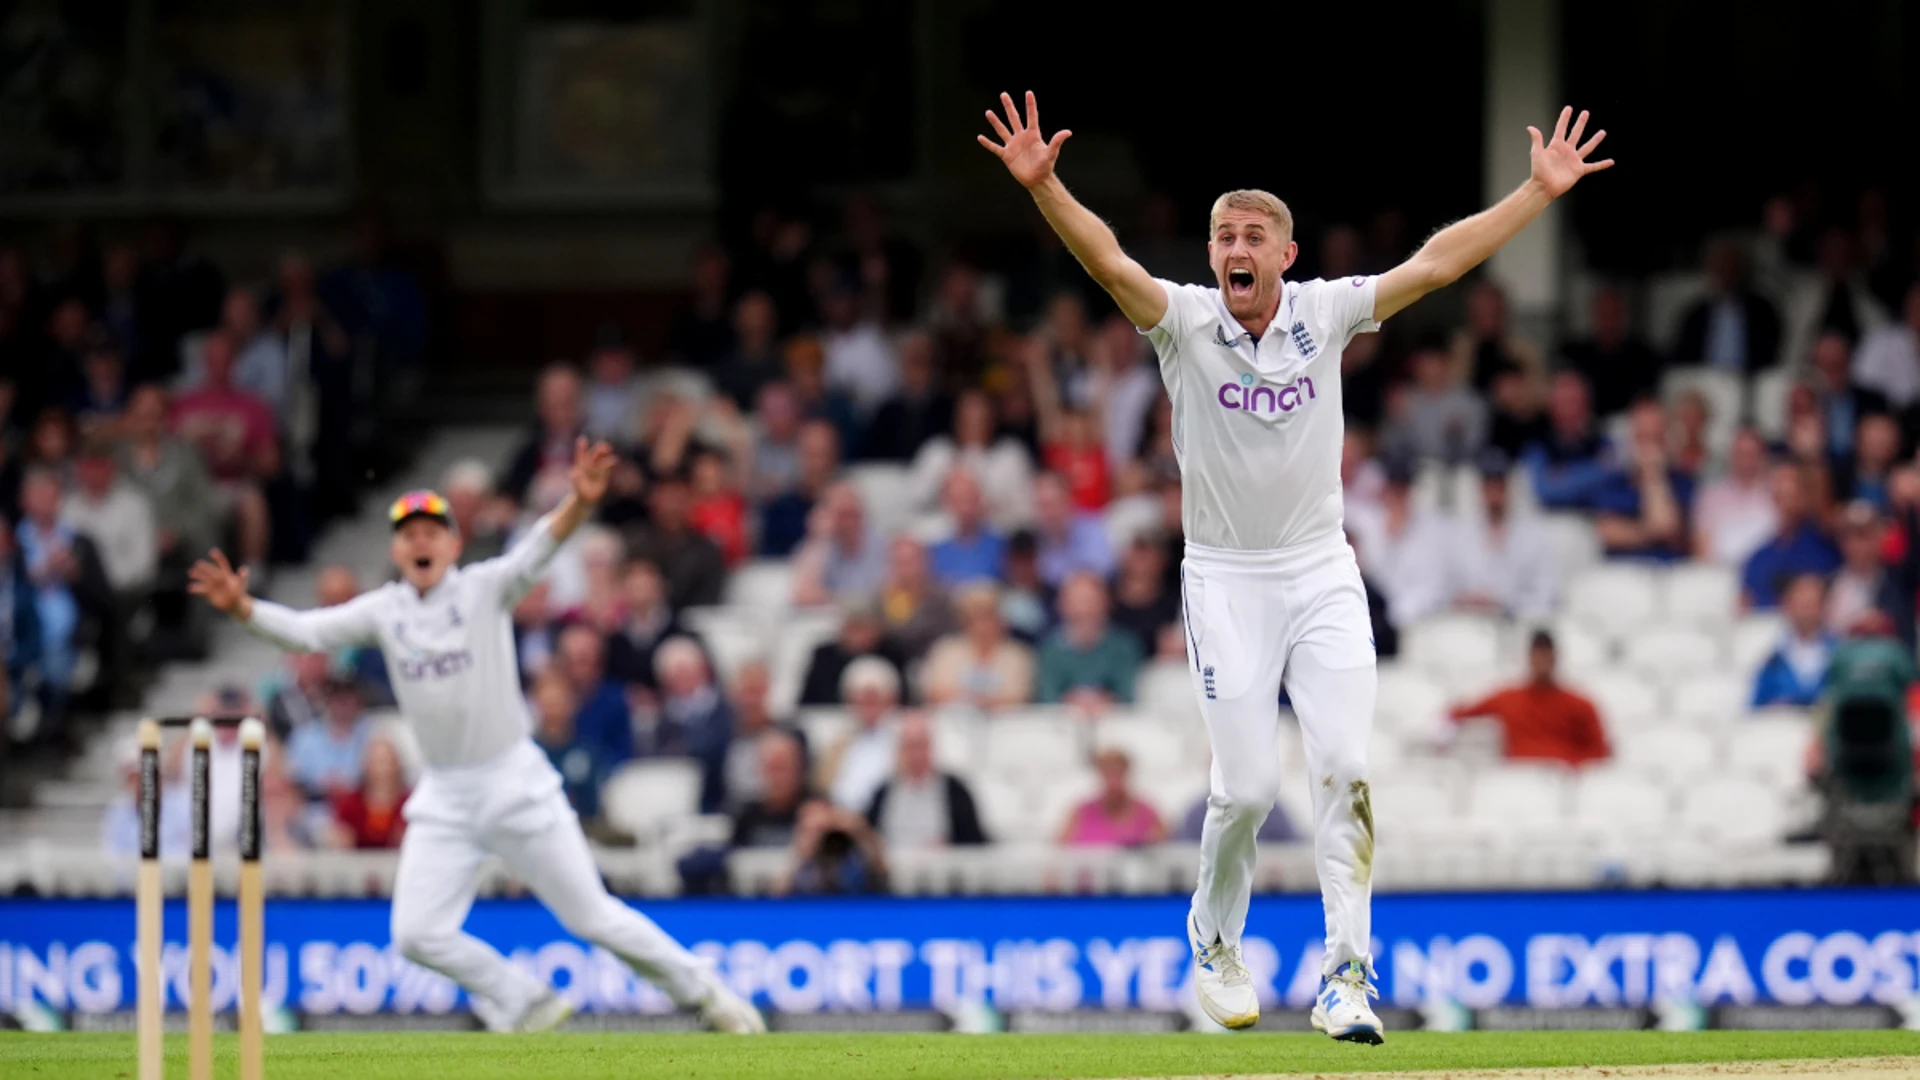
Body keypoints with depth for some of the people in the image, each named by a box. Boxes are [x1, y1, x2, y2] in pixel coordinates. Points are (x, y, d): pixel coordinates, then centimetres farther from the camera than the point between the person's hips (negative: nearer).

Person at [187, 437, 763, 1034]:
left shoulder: (484, 588, -5)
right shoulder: (384, 611, 6)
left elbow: (535, 552, -23)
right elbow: (308, 631, -3)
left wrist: (578, 503, -43)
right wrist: (243, 608, -21)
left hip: (514, 779, -4)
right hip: (444, 796, 4)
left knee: (591, 916, -3)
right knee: (418, 935, -6)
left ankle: (703, 991, 14)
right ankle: (529, 1006, 12)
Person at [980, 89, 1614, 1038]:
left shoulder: (1325, 313, -2)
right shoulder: (1185, 321, -8)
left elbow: (1437, 262, -4)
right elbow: (1108, 262, -25)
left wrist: (1540, 192, -10)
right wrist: (1043, 188, -42)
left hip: (1321, 574, 2)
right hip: (1225, 578, -2)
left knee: (1345, 766, -10)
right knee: (1247, 787, -4)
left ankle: (1345, 977, -9)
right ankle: (1214, 947, 24)